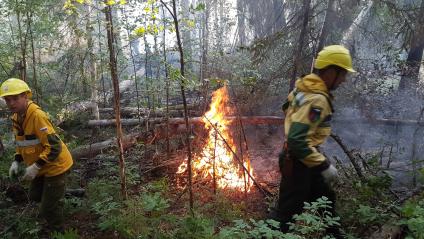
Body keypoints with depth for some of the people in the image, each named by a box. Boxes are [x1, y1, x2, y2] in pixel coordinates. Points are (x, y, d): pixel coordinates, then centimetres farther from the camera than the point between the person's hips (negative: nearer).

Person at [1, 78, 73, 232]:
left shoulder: (37, 115, -29)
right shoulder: (16, 117, 1)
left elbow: (54, 146, -30)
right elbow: (21, 142, 16)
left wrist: (35, 167, -28)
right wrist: (16, 162, 2)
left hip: (55, 165, -9)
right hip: (41, 166, 9)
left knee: (49, 209, 2)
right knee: (35, 196, 27)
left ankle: (56, 231, 27)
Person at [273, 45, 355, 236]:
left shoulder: (305, 88, 3)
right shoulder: (317, 100, -26)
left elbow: (288, 108, 18)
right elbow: (297, 140, -32)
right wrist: (324, 165, -24)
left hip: (302, 158, 11)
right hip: (298, 162, -11)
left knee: (325, 198, 26)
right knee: (287, 211, 2)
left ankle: (333, 234, 46)